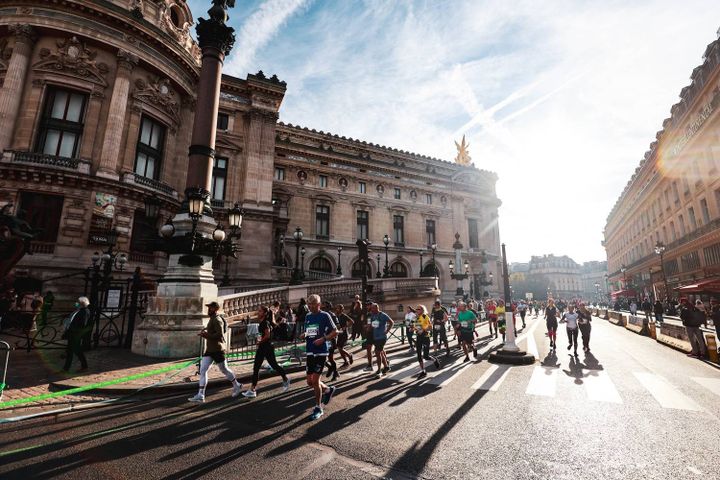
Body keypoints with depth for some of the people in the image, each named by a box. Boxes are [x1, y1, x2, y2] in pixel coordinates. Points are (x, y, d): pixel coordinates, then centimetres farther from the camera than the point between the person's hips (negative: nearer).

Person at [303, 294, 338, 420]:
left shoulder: (324, 315, -8)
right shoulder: (308, 316, 11)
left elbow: (335, 332, -7)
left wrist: (323, 339, -19)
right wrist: (304, 335, 0)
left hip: (321, 352, -7)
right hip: (309, 352, 7)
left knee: (315, 380, -5)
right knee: (309, 381, 10)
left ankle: (318, 408, 15)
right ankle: (328, 390, 36)